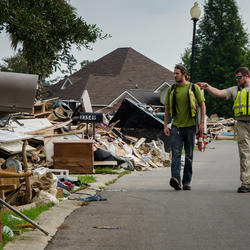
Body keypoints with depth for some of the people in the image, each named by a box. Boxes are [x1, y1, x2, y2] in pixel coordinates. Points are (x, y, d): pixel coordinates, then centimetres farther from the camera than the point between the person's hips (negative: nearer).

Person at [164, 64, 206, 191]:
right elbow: (167, 108, 12)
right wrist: (165, 125, 6)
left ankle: (186, 182, 12)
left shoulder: (194, 88, 0)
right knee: (176, 154, -13)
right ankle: (176, 178, -24)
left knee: (189, 156, 5)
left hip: (190, 126, -1)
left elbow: (202, 105, 3)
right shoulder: (171, 89, 7)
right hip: (176, 126, 1)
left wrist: (202, 122, -6)